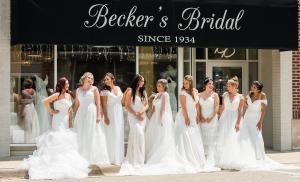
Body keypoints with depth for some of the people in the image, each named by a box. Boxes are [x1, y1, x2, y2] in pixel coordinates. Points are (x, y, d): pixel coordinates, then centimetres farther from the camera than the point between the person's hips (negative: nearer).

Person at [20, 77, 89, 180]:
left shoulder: (69, 95, 12)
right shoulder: (57, 95, -9)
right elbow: (46, 101, -22)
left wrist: (70, 123, 10)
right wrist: (51, 111, -12)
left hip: (66, 121, 7)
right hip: (58, 121, -7)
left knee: (66, 141, 7)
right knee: (58, 141, -8)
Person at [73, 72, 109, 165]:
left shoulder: (94, 89, 5)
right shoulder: (78, 90, 13)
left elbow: (98, 103, -2)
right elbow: (76, 104, 14)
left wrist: (98, 115, -11)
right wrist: (75, 116, 8)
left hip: (92, 114, -3)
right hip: (81, 114, 3)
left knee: (92, 136, -5)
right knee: (81, 137, 1)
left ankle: (94, 159, -4)